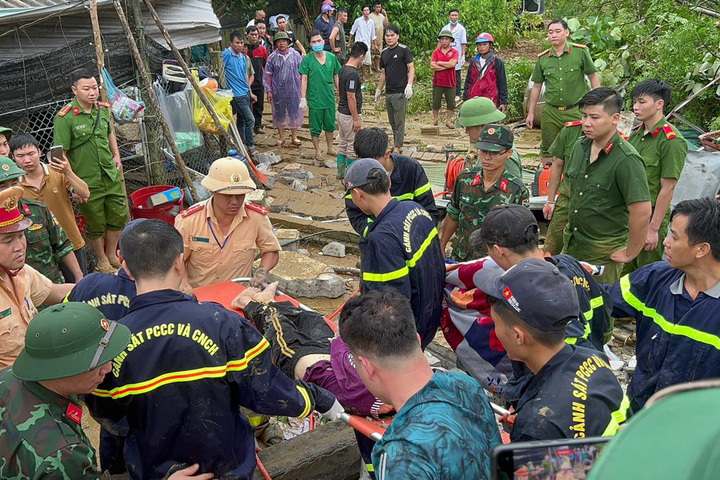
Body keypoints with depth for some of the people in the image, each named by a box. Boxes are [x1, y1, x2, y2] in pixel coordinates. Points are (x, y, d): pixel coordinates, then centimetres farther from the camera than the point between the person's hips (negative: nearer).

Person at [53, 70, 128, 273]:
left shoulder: (103, 108, 3)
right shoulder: (65, 117, -17)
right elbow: (61, 154, -16)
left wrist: (116, 155, 12)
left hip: (111, 175, 6)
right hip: (87, 181, -5)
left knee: (119, 216, 14)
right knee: (96, 225, 9)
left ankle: (112, 255, 36)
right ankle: (102, 261, 31)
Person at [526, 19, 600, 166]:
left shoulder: (580, 52, -3)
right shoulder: (542, 58, 6)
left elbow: (593, 77, 2)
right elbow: (536, 86, 13)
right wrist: (531, 113, 13)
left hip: (576, 111, -3)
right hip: (550, 112, 3)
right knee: (547, 149, 11)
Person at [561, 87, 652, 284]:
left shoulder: (626, 160, -22)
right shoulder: (580, 146, 2)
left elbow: (642, 212, -26)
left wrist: (629, 254, -18)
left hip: (604, 252, -7)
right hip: (571, 243, 7)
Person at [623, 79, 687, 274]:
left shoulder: (672, 141, -17)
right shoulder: (636, 133, 6)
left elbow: (667, 189, -17)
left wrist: (654, 228, -17)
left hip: (650, 216, -7)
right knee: (623, 273, 18)